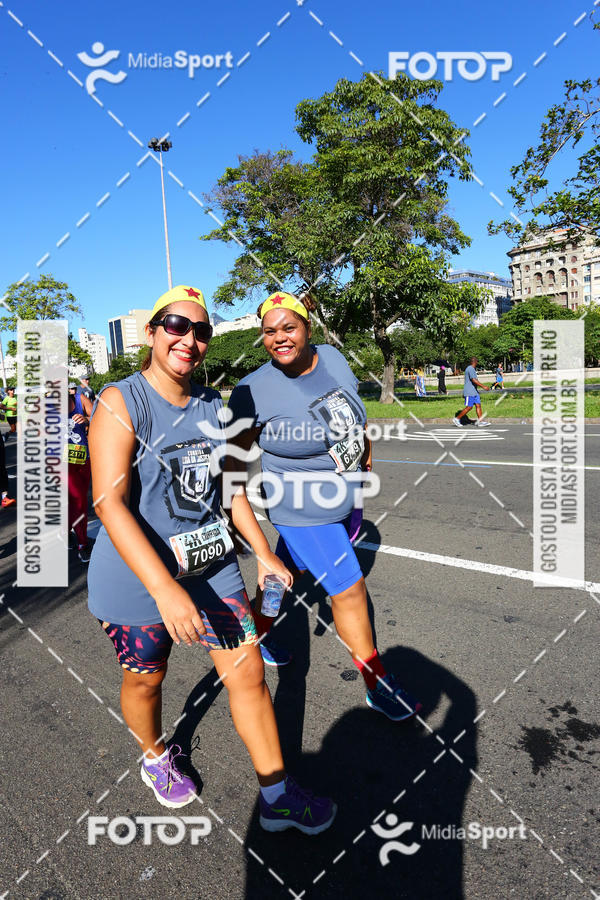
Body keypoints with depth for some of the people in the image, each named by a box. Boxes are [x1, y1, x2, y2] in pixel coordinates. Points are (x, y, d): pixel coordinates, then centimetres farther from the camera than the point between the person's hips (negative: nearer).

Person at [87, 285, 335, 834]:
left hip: (212, 567, 5)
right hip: (138, 580, -4)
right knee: (145, 681, 18)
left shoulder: (214, 406, 3)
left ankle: (277, 796, 27)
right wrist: (165, 588, -34)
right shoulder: (121, 403, -16)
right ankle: (156, 758, 51)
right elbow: (110, 503, -25)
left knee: (248, 672, 6)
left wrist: (264, 553, 12)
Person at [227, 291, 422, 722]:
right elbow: (234, 456, -13)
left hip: (345, 499, 6)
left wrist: (364, 446, 23)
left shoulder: (333, 357, -6)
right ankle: (377, 685, 21)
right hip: (303, 511, -6)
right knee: (350, 590, 0)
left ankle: (256, 634, 50)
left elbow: (352, 409, 12)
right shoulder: (254, 390, -22)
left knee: (288, 570, 23)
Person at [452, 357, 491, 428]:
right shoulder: (470, 369, -15)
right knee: (469, 407, -7)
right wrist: (483, 387, -25)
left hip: (474, 392, 10)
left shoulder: (473, 369, 18)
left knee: (478, 405, 2)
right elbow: (474, 380, -24)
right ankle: (457, 419, 3)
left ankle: (481, 421, -1)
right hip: (469, 393, -10)